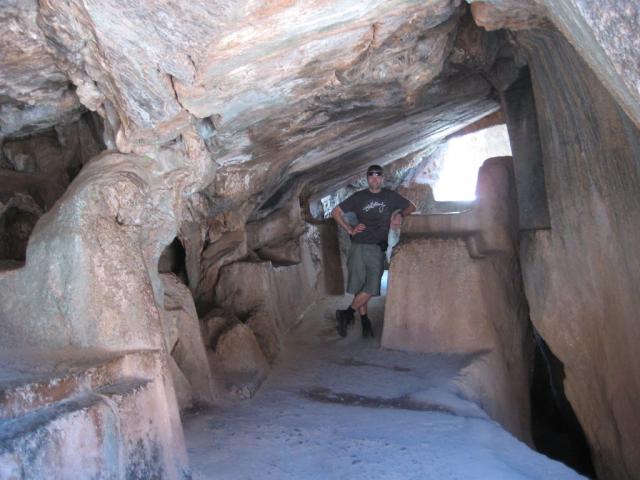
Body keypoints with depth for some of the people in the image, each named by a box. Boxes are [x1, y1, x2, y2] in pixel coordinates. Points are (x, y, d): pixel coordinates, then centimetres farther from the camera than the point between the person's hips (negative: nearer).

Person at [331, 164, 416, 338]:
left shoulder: (390, 196, 11)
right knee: (359, 286, -1)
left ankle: (346, 314, -1)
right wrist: (350, 230, 2)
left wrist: (400, 215, 1)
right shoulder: (359, 197, 8)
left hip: (378, 248, 1)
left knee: (372, 287, -10)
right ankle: (364, 320, 8)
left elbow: (411, 207, 21)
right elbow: (336, 212, 12)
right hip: (358, 246, 0)